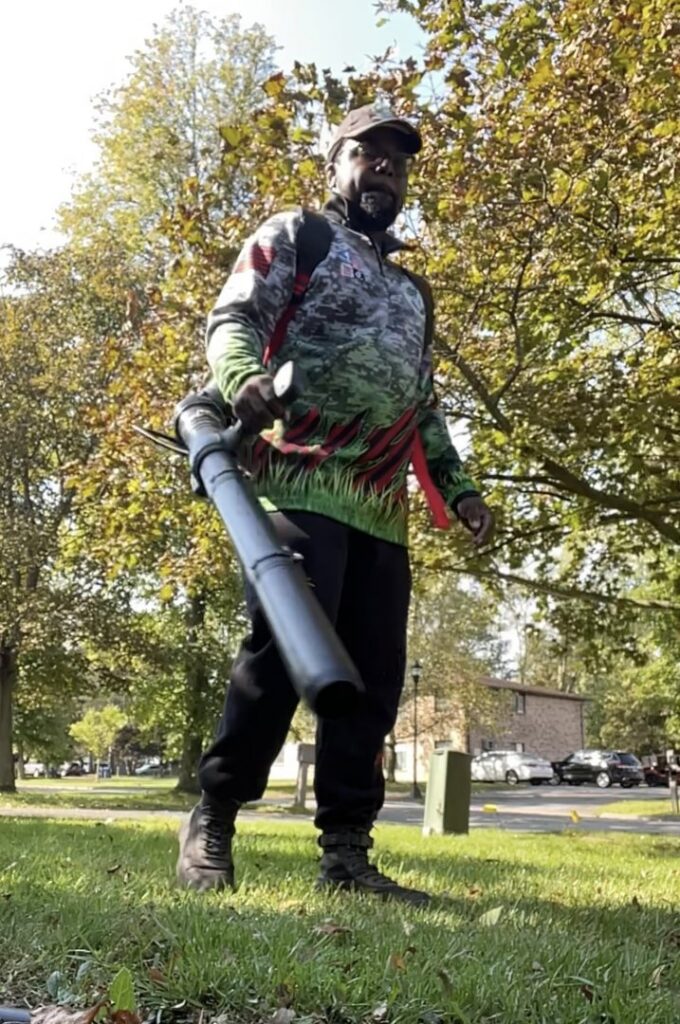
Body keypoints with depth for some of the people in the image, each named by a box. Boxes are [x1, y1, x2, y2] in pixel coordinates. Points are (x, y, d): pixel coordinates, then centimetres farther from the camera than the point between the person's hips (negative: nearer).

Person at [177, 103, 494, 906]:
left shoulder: (412, 291, 31)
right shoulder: (294, 236, 14)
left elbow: (424, 404, 30)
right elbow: (232, 319, -1)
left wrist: (456, 485, 16)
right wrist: (242, 376, -24)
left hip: (382, 508, 7)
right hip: (301, 484, -6)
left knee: (373, 677, 2)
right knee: (283, 649, -16)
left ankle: (346, 852, 9)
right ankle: (212, 819, -1)